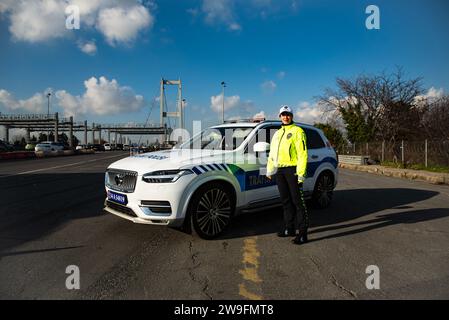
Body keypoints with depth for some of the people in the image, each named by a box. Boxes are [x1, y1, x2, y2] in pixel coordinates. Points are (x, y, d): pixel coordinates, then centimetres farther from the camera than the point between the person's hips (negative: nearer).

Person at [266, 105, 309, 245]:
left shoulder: (297, 131, -3)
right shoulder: (277, 134, 21)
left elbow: (302, 153, -11)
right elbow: (272, 154, 23)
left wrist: (301, 173, -19)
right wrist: (270, 170, 17)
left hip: (292, 169, -7)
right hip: (279, 170, 7)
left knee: (298, 201, -5)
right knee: (286, 201, 13)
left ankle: (302, 232, 0)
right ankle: (290, 228, 24)